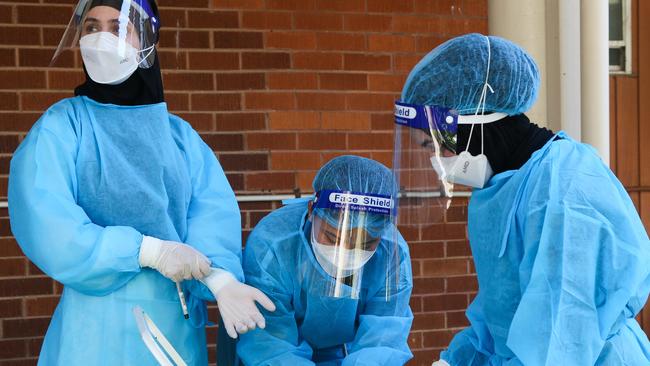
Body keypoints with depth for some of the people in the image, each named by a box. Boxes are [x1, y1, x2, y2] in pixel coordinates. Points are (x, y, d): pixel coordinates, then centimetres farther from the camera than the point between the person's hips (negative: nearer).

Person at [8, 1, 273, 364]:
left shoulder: (181, 135, 7)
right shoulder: (60, 127, -3)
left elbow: (214, 213, -7)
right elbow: (43, 223, -17)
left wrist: (221, 279, -27)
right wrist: (149, 250, -23)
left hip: (179, 325, 3)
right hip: (98, 324, -3)